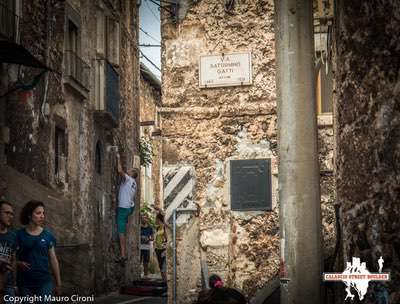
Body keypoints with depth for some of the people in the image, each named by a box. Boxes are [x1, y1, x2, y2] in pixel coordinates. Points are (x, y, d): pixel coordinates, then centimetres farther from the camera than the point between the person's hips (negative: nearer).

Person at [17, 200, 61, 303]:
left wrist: (58, 283, 5)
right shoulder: (19, 235, 0)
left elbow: (53, 260, 6)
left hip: (44, 282, 0)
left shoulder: (48, 235, 4)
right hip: (25, 283, 0)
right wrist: (19, 263, -15)